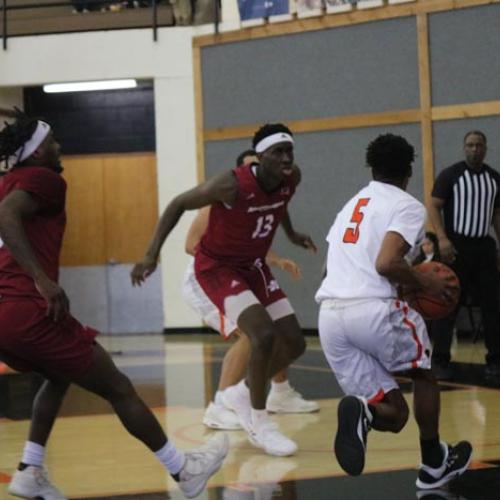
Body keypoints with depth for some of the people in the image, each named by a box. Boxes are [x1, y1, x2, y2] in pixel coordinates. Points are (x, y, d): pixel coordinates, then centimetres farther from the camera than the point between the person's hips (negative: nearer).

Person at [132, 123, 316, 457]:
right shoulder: (232, 185, -31)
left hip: (253, 265, 7)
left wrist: (291, 233, 20)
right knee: (264, 335, -25)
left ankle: (242, 393, 29)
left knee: (294, 344, 5)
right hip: (217, 266, -7)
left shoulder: (291, 179, -12)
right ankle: (259, 425, -8)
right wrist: (152, 254, -23)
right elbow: (178, 205, -19)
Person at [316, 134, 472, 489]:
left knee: (393, 414, 12)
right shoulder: (408, 206, 2)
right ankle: (434, 464, 29)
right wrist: (424, 282, 3)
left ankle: (362, 411, -22)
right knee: (422, 372, 26)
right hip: (372, 309, -6)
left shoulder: (352, 204, 25)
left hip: (330, 314, 6)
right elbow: (386, 263, -14)